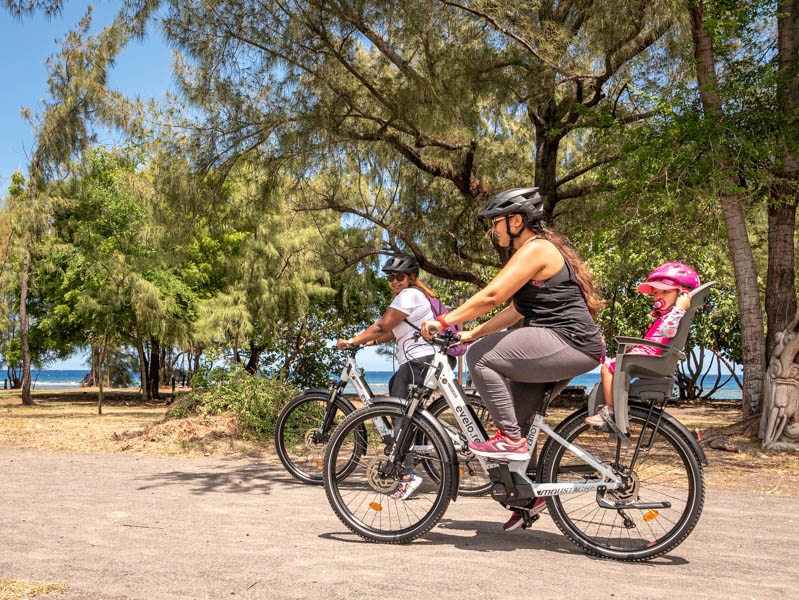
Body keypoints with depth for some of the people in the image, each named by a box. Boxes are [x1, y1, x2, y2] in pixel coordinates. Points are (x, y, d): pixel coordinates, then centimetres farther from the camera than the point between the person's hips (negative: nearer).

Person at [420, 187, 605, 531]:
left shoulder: (535, 249, -11)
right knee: (515, 408, 13)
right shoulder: (542, 249, 21)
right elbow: (516, 311, 22)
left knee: (481, 357, -15)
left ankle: (511, 439, -9)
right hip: (571, 347, 11)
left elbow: (491, 296, -20)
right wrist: (472, 333, 18)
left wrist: (444, 321, -15)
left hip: (567, 344, -11)